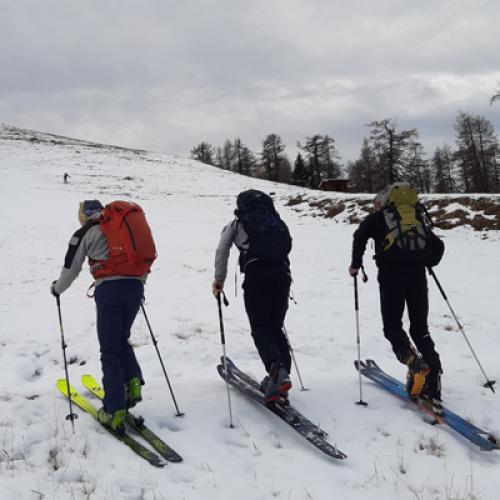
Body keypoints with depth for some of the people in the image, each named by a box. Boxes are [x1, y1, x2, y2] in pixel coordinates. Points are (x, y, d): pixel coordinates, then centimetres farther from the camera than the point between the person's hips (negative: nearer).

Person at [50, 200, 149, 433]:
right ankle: (133, 381, 3)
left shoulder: (86, 232, 9)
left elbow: (71, 267, 11)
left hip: (109, 289, -4)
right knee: (122, 339, 24)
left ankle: (115, 412, -1)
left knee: (110, 350, 1)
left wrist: (57, 288, 30)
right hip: (135, 287, 5)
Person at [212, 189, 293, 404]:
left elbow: (222, 252, 13)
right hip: (282, 273, 4)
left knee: (261, 328, -5)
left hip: (256, 273, -3)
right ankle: (281, 375, 4)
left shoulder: (237, 224, 20)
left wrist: (219, 280, 22)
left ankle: (277, 371, -29)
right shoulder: (276, 221, 29)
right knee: (276, 328, 13)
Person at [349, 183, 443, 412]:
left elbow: (360, 236, -3)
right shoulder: (417, 218, 25)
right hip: (417, 275, 3)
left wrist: (356, 264, 7)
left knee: (392, 325, 6)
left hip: (391, 275, -3)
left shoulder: (376, 218, 16)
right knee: (420, 328, 8)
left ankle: (414, 361, -20)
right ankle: (432, 381, -4)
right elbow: (437, 244, 21)